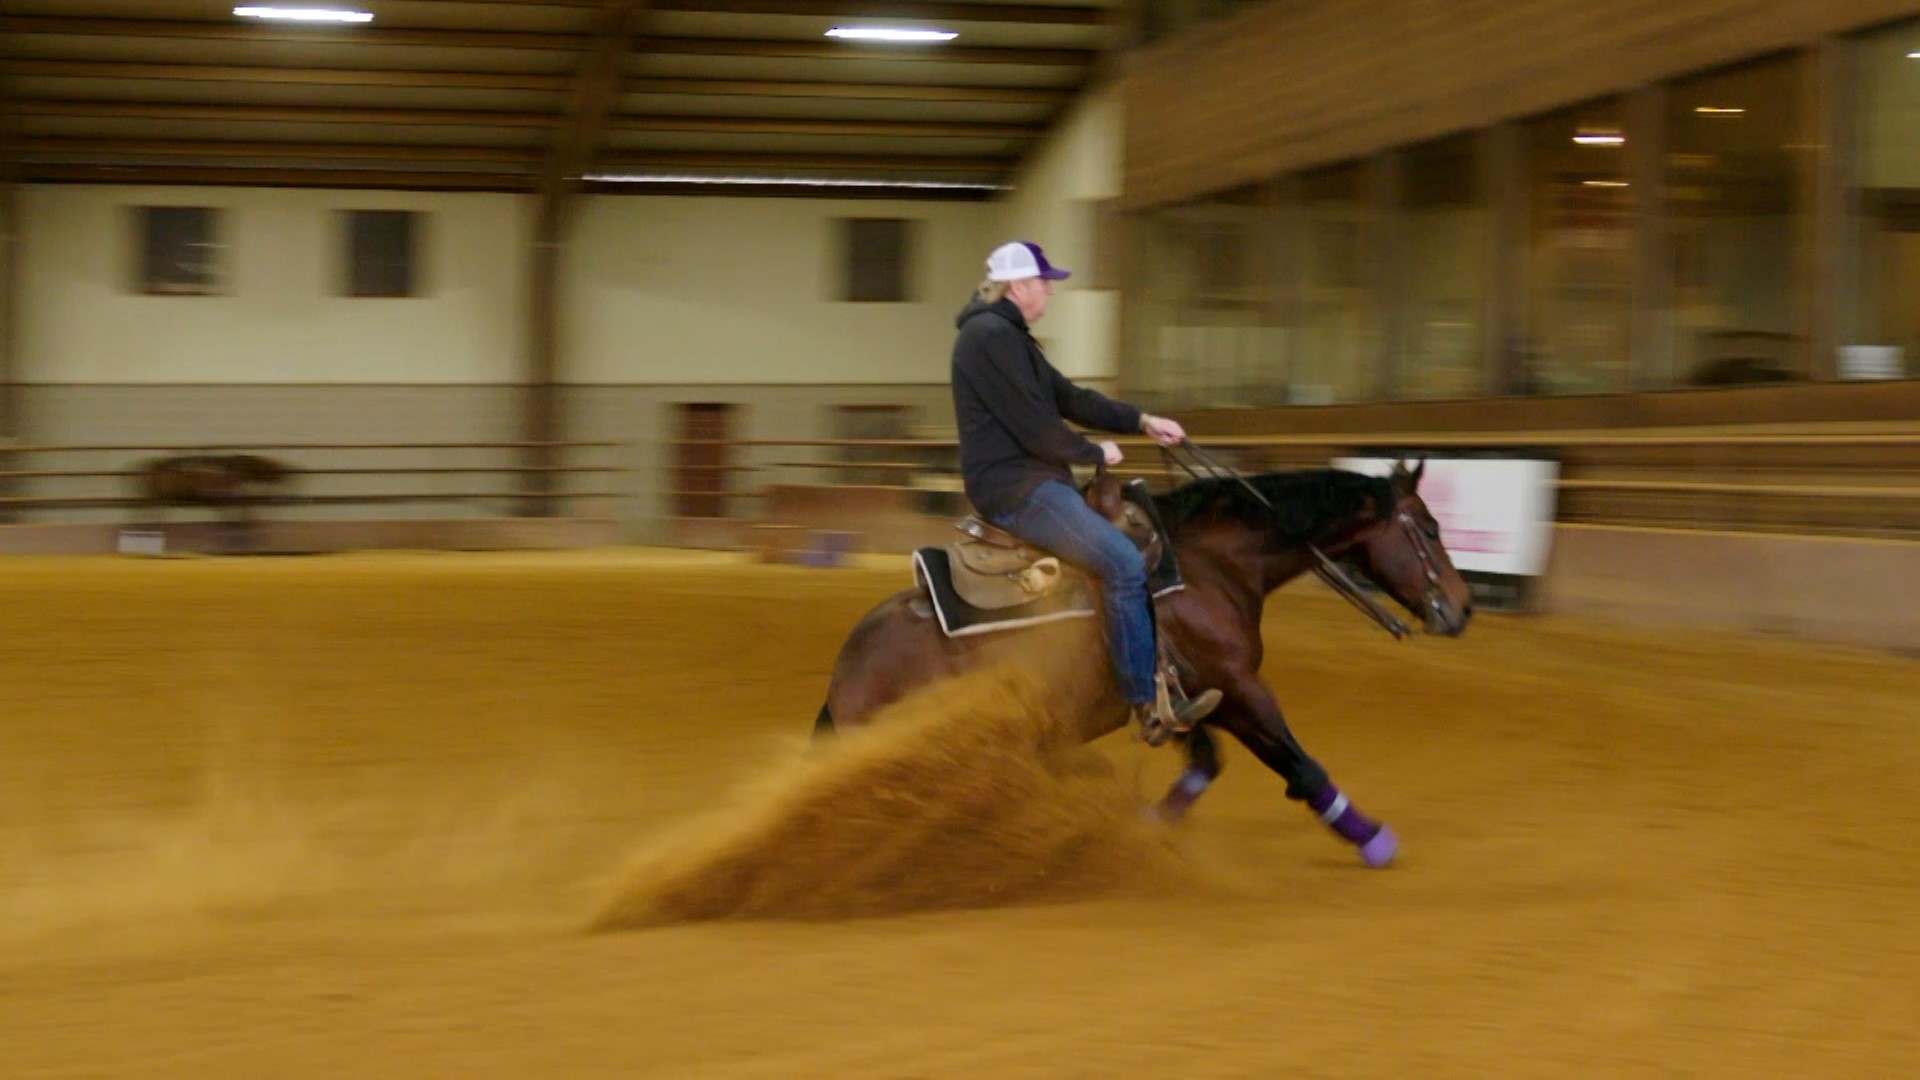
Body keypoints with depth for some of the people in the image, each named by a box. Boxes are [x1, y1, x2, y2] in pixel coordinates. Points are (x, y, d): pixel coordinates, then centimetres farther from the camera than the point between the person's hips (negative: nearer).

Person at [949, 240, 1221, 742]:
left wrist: (1143, 421, 11)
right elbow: (1034, 426, -20)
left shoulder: (1010, 336, 18)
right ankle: (1146, 703, -13)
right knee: (1125, 564, -19)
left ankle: (1160, 679, 11)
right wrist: (1095, 453, -6)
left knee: (1141, 533, 12)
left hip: (1033, 479, 11)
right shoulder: (991, 336, -16)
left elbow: (1068, 397, 19)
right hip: (1013, 488, -11)